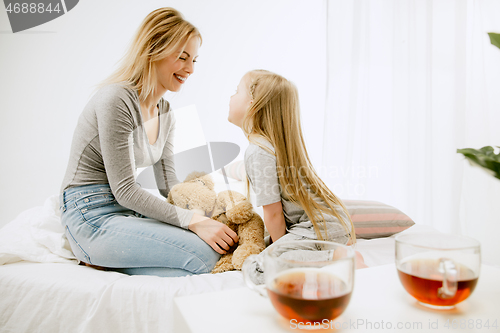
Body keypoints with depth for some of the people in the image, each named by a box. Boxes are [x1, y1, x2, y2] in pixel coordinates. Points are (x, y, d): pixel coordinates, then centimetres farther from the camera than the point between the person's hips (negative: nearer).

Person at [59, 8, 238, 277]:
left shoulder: (165, 114, 11)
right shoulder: (117, 100, -17)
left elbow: (168, 184, 11)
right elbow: (124, 190, -19)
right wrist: (193, 220, -22)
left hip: (129, 212, 9)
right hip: (92, 217, -8)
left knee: (225, 241, -7)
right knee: (204, 254, -22)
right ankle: (100, 263, -7)